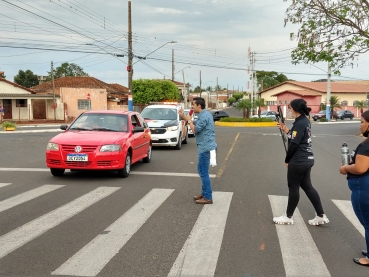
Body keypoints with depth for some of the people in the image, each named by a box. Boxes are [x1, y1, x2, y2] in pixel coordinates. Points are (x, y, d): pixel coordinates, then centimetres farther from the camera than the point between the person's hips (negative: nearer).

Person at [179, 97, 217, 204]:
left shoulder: (204, 116, -18)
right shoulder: (204, 115, 15)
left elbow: (195, 130, -16)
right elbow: (195, 124, 21)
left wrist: (189, 120, -2)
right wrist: (183, 117, 12)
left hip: (205, 147, -11)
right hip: (205, 147, 11)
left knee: (203, 172, -6)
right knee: (202, 171, 17)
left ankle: (208, 197, -1)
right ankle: (204, 193, 26)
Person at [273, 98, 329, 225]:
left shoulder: (299, 123, -18)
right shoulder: (305, 121, 11)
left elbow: (294, 144, -19)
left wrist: (287, 160, -8)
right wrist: (286, 130, 9)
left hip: (298, 161, -10)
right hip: (307, 159, 10)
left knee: (293, 188, 3)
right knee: (307, 186, 16)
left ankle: (288, 217, 17)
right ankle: (321, 216, 20)